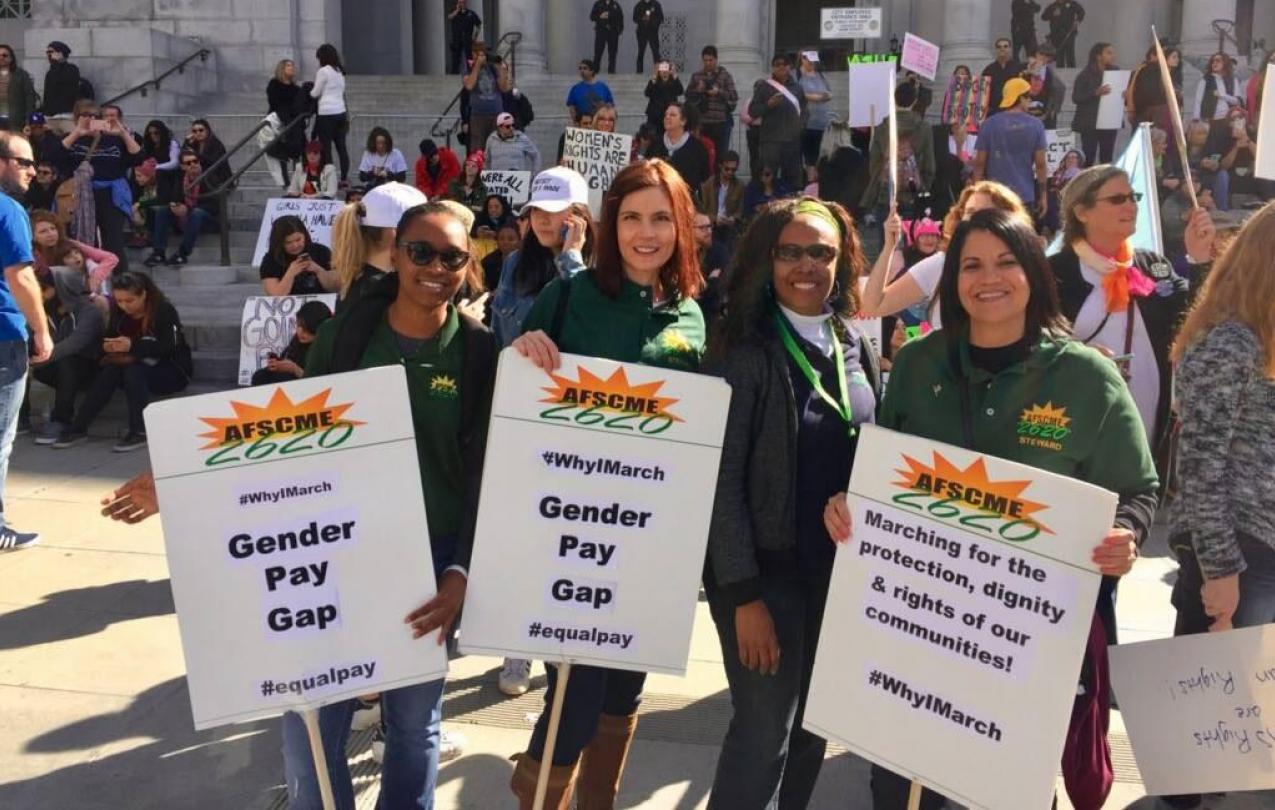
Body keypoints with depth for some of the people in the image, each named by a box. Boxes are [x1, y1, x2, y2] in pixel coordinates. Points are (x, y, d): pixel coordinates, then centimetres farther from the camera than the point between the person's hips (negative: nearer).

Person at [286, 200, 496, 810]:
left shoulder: (479, 351, -6)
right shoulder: (347, 330, -3)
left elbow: (485, 472, -5)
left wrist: (462, 571, -12)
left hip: (430, 555, -1)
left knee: (414, 721, 13)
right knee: (309, 720, 3)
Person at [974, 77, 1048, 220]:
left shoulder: (989, 125, -2)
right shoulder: (1035, 125, -2)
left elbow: (979, 163, -2)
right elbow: (1040, 164, -3)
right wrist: (1043, 195, 5)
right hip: (1025, 196, 0)